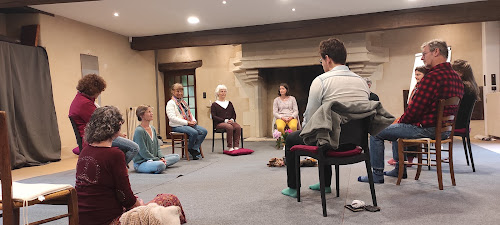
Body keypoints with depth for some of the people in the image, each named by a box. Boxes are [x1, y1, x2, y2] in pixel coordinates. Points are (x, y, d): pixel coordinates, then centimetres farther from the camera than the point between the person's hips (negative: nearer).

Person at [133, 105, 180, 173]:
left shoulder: (153, 128, 11)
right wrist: (157, 160, -14)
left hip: (154, 159, 9)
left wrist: (161, 157, -4)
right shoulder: (139, 131, -15)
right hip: (141, 163, -9)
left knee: (177, 156, 6)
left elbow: (157, 147, 14)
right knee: (160, 165, -38)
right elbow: (143, 152, -18)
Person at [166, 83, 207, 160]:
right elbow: (172, 118, -15)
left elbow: (190, 114, 26)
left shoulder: (183, 102, 23)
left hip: (189, 124, 8)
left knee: (204, 131, -14)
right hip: (177, 126, -8)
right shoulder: (170, 103, -2)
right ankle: (190, 149, -7)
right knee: (194, 132, -32)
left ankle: (195, 149, -12)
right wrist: (187, 122, -19)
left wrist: (194, 121, 2)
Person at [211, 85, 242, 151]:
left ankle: (236, 146, -31)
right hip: (219, 123, -4)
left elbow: (234, 114, 21)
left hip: (230, 122, 4)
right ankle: (230, 147, -30)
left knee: (238, 127, -29)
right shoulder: (214, 105, 8)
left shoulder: (229, 103, 23)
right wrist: (225, 120, -13)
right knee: (229, 127, -36)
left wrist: (232, 119, -3)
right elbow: (214, 117, -2)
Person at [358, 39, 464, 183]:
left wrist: (400, 121, -1)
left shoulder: (433, 76, -21)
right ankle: (399, 169, 37)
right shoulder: (456, 77, 11)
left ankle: (377, 174, 8)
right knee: (397, 127, 32)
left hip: (427, 129, -10)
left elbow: (415, 108, -22)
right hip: (445, 128, 10)